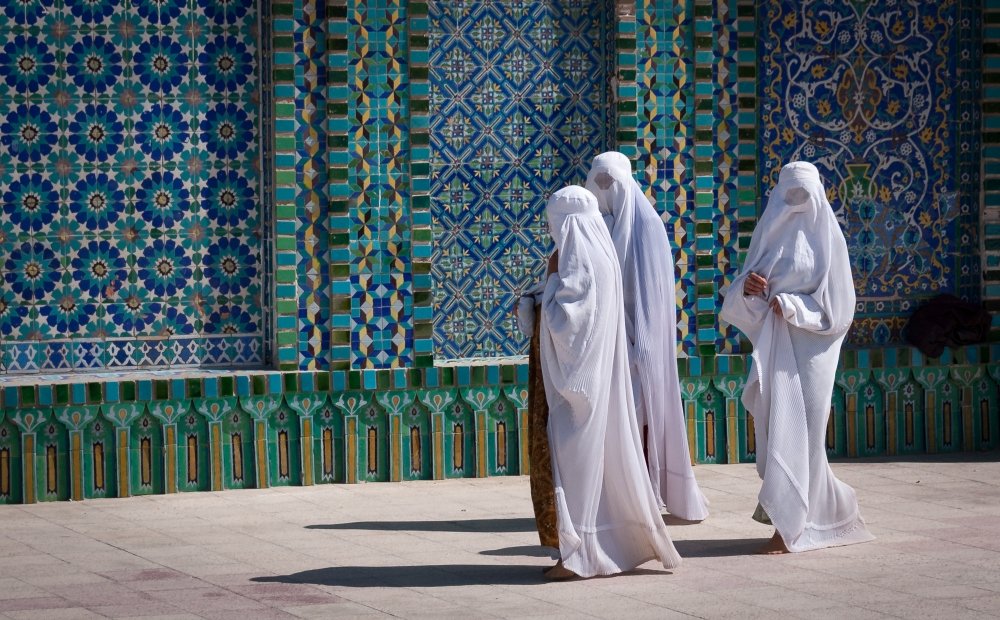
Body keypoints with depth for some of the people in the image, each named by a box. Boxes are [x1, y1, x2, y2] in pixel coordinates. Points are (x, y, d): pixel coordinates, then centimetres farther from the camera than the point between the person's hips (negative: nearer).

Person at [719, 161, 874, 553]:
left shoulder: (826, 236, -1)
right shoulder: (770, 233, 12)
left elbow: (838, 303, -5)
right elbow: (743, 301, 12)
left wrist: (791, 306, -13)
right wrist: (747, 287, -10)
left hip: (808, 347, -5)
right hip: (772, 346, 5)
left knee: (796, 432, -8)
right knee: (774, 429, 6)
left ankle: (791, 527, -7)